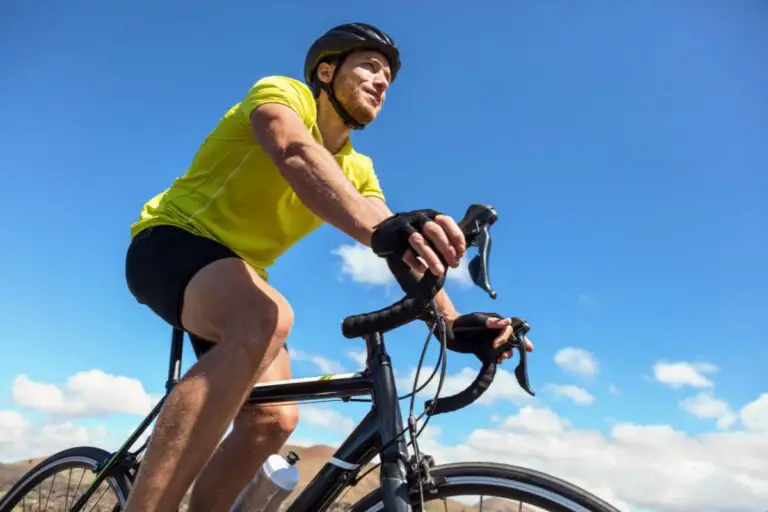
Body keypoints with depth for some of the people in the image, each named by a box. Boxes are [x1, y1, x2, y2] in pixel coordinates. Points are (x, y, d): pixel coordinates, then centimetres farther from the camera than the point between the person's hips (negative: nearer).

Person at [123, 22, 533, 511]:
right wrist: (380, 230, -55)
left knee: (273, 420, -10)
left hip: (236, 270, 7)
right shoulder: (282, 92, -12)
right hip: (169, 241, -7)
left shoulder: (356, 170, 7)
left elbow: (407, 246, -8)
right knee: (268, 317, -38)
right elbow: (297, 154, -36)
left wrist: (455, 321, -27)